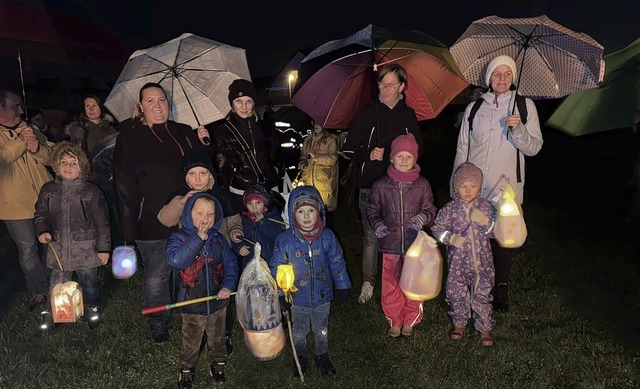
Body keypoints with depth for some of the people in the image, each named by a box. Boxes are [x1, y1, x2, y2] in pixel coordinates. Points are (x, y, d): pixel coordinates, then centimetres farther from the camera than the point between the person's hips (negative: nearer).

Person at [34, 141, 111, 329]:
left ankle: (91, 309, 36)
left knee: (89, 281, 12)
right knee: (57, 283, 10)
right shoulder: (48, 190, 3)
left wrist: (103, 248, -6)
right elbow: (41, 214, 13)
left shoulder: (91, 191, -7)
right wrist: (43, 230, -7)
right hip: (58, 248, 2)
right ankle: (52, 312, 31)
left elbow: (102, 222, -5)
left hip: (86, 248, -2)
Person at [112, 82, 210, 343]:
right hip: (153, 226, -4)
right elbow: (125, 189, -7)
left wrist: (204, 146, 1)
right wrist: (129, 231, -10)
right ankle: (158, 324, 30)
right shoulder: (129, 139, -4)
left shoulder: (184, 133, 8)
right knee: (155, 279, 6)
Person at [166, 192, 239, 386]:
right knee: (191, 343, 17)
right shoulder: (179, 237, -14)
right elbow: (175, 260, -33)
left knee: (217, 339, 23)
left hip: (217, 301, 3)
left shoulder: (218, 239, -4)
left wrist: (228, 285, -19)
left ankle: (217, 363, 47)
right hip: (192, 305, -3)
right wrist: (198, 238, -32)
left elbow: (231, 263, -3)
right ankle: (186, 369, 42)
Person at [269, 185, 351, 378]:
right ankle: (301, 359, 48)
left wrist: (342, 287, 2)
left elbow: (337, 262, -3)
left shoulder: (327, 236, -15)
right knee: (299, 332, 22)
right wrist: (279, 294, -6)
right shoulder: (285, 240, -20)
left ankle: (322, 356, 49)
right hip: (298, 298, -1)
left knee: (321, 330, 24)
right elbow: (277, 268, -10)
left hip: (323, 296, 1)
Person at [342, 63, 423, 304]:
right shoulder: (368, 114, -1)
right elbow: (349, 149, 0)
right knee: (372, 236, 4)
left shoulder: (408, 115, 7)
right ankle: (368, 282, 20)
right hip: (371, 185, -2)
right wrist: (368, 154, -19)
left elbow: (419, 149, 16)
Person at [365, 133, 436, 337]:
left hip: (415, 243, 0)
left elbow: (430, 210, 8)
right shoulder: (381, 186, -1)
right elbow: (372, 210, 9)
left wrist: (421, 218, -13)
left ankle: (410, 321, 30)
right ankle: (394, 322, 27)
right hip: (390, 244, 0)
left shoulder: (422, 185, 0)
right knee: (391, 284, 8)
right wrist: (378, 226, -8)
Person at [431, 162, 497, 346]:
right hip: (457, 260, 1)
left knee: (482, 293, 1)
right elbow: (437, 227, 0)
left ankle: (485, 328, 18)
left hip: (480, 260, -1)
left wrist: (485, 221, -22)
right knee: (456, 292, 10)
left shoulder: (486, 206, -2)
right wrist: (450, 238, -16)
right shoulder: (450, 208, -4)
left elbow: (494, 230, -2)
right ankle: (459, 322, 33)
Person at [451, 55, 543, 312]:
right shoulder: (474, 108, 7)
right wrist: (456, 187, 8)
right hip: (474, 189, 1)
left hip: (506, 189, -1)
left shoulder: (525, 106, 3)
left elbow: (534, 148, -1)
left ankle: (501, 289, 19)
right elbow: (462, 149, 10)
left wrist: (518, 129, -19)